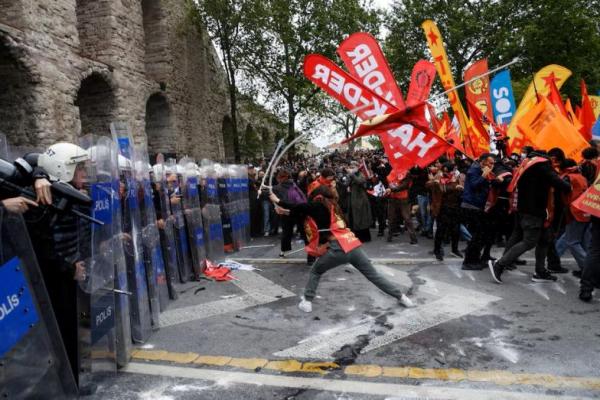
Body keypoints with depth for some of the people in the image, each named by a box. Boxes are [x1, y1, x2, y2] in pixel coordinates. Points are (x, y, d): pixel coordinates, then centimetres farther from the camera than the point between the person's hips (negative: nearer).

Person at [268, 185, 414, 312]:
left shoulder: (318, 205, 3)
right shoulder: (330, 206, 24)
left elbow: (299, 207, 11)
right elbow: (304, 212, 31)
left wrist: (278, 201, 25)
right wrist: (287, 211, 32)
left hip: (338, 249, -6)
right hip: (353, 246, 7)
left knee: (315, 272, 18)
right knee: (374, 275, 17)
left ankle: (307, 302, 16)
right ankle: (402, 297, 20)